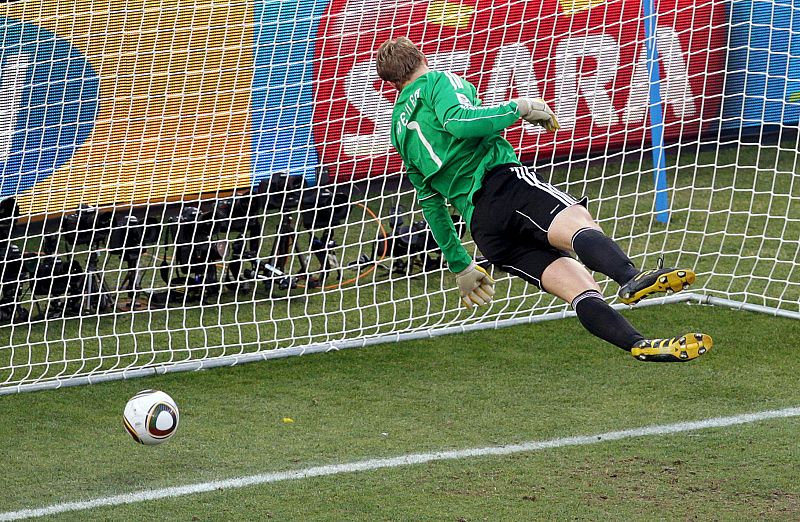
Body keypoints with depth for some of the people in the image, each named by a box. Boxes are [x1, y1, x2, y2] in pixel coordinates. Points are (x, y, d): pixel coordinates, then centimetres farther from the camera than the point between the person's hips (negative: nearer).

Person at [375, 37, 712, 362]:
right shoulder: (437, 81, 15)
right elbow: (457, 121, -10)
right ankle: (632, 277, -64)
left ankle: (639, 345, -29)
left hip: (480, 226, 6)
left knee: (581, 289, -7)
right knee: (578, 224, -33)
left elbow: (431, 205, 33)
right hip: (500, 181, -6)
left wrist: (460, 267, 37)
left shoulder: (400, 131, 34)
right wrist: (518, 108, 0)